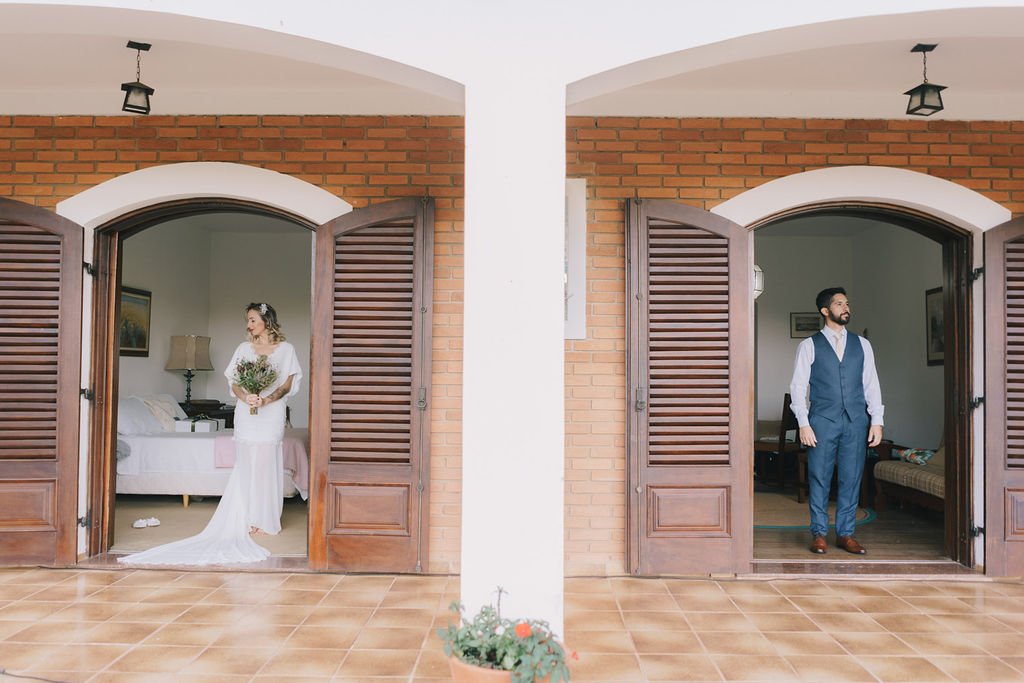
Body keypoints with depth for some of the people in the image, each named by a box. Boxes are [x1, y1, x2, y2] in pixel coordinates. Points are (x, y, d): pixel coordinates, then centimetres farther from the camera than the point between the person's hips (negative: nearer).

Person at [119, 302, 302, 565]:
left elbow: (289, 384, 0)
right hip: (246, 414, 2)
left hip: (271, 414, -2)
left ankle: (265, 519, 5)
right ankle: (248, 519, 5)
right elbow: (234, 382, 7)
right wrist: (246, 397, -13)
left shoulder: (286, 349, 3)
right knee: (246, 464, 0)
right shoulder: (244, 348, 10)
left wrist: (267, 400, -16)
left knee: (267, 463, -3)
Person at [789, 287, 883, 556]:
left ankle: (845, 534, 15)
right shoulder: (809, 345, 1)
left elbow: (871, 384, 11)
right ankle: (819, 533, 12)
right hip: (822, 421, -3)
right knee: (819, 477, 1)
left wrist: (877, 420, 2)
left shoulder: (862, 344, 11)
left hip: (856, 421, 3)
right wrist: (803, 423, -9)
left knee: (851, 478, 5)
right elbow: (798, 386, -1)